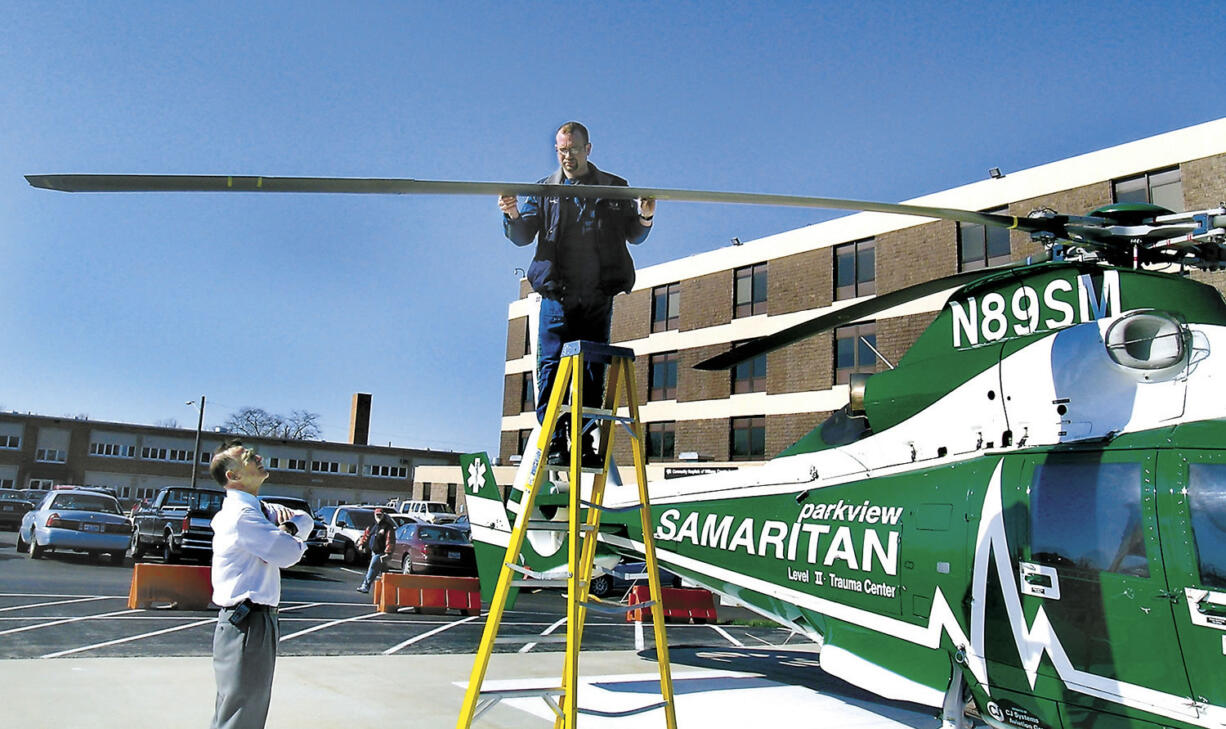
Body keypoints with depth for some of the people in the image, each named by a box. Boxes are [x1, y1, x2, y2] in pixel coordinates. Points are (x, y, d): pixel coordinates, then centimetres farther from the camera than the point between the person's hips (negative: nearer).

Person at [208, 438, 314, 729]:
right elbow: (289, 554, -22)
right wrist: (292, 538, 0)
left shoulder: (254, 509, 13)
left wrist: (289, 522, -10)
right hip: (247, 624, -10)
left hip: (257, 621, 10)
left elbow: (306, 521, 12)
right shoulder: (241, 515, -18)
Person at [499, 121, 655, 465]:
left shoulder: (614, 188, 13)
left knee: (593, 372, 2)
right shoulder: (544, 190, 13)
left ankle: (585, 443, 9)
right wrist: (513, 215, -13)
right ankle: (554, 443, -4)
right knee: (551, 368, -7)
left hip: (598, 297, 1)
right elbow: (523, 237, 8)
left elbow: (633, 236, 10)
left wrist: (644, 219, -12)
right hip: (557, 295, 0)